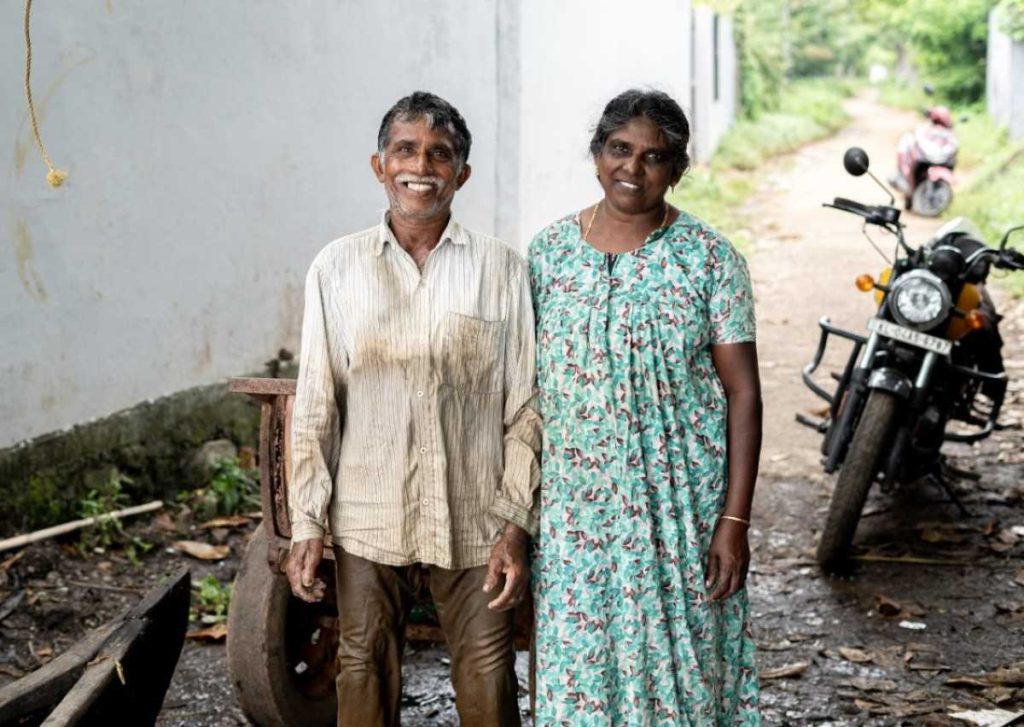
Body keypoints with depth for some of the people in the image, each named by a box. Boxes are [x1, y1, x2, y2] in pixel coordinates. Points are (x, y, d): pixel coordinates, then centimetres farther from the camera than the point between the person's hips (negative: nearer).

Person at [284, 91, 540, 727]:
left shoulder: (502, 270, -1)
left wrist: (516, 524, -5)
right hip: (369, 523, 1)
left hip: (474, 525, -1)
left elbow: (524, 408, 0)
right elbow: (315, 406, 4)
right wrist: (306, 526, 0)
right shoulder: (337, 268, 2)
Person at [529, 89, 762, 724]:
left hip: (682, 506, -2)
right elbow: (526, 383, 8)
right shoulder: (549, 251, 3)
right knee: (578, 661, 8)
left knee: (680, 662, 6)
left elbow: (743, 392, -6)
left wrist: (734, 520, -11)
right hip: (576, 510, 2)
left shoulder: (711, 259, -5)